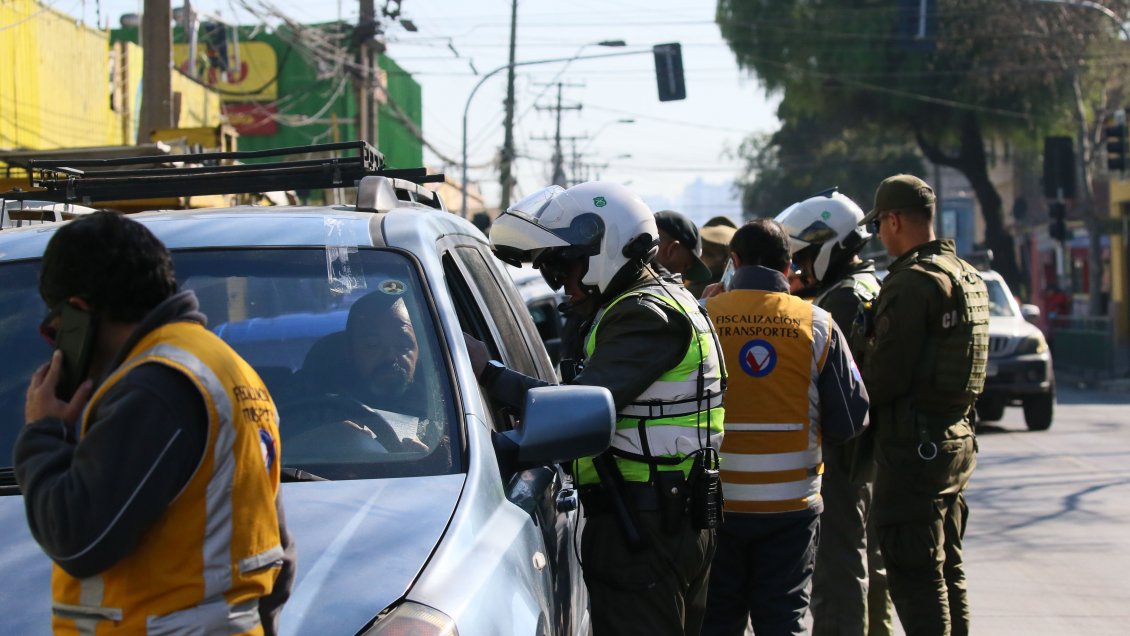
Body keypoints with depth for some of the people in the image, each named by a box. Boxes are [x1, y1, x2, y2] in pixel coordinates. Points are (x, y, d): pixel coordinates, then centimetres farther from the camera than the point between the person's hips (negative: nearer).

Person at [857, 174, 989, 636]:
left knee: (914, 574, -6)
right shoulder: (967, 276, 13)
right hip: (957, 436, 10)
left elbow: (886, 373, -19)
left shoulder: (913, 281, -17)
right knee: (948, 569, 16)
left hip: (915, 443, -9)